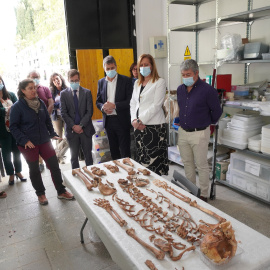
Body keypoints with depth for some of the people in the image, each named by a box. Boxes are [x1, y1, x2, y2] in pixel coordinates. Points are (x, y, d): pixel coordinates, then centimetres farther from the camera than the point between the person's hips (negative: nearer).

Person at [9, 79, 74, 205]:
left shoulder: (40, 103, 6)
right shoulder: (17, 107, -9)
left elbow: (48, 121, 14)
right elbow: (13, 127, -8)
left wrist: (52, 134, 5)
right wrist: (24, 140, -18)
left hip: (44, 141, 4)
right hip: (29, 145, -4)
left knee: (54, 166, 3)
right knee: (34, 170, 10)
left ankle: (61, 192, 17)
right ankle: (40, 194, 28)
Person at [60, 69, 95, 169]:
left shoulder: (87, 92, 4)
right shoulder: (64, 94, 4)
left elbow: (89, 111, -2)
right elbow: (63, 113, -1)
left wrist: (81, 125, -11)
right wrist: (73, 126, -11)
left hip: (85, 129, 0)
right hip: (71, 130, 0)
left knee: (88, 155, 8)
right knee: (74, 156, 9)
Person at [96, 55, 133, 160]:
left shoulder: (126, 80, -3)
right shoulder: (101, 82, 11)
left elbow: (130, 101, -10)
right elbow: (98, 101, 13)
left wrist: (114, 105, -20)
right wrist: (103, 107, -9)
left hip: (122, 120, -4)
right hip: (108, 121, 5)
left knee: (125, 151, 0)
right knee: (113, 151, 15)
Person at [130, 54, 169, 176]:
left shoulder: (160, 82, -3)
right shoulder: (137, 83, 17)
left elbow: (156, 105, -12)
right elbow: (133, 103, 13)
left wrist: (140, 120, -13)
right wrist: (134, 120, -3)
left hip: (154, 126, -6)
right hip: (139, 126, 6)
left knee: (153, 160, -4)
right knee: (141, 158, 11)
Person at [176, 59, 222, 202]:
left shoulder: (207, 90, -13)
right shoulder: (180, 89, 7)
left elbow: (217, 111, -4)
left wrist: (208, 123, 9)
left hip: (199, 133, -6)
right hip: (183, 132, 6)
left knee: (201, 165, 4)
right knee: (187, 164, 16)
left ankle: (203, 195, 19)